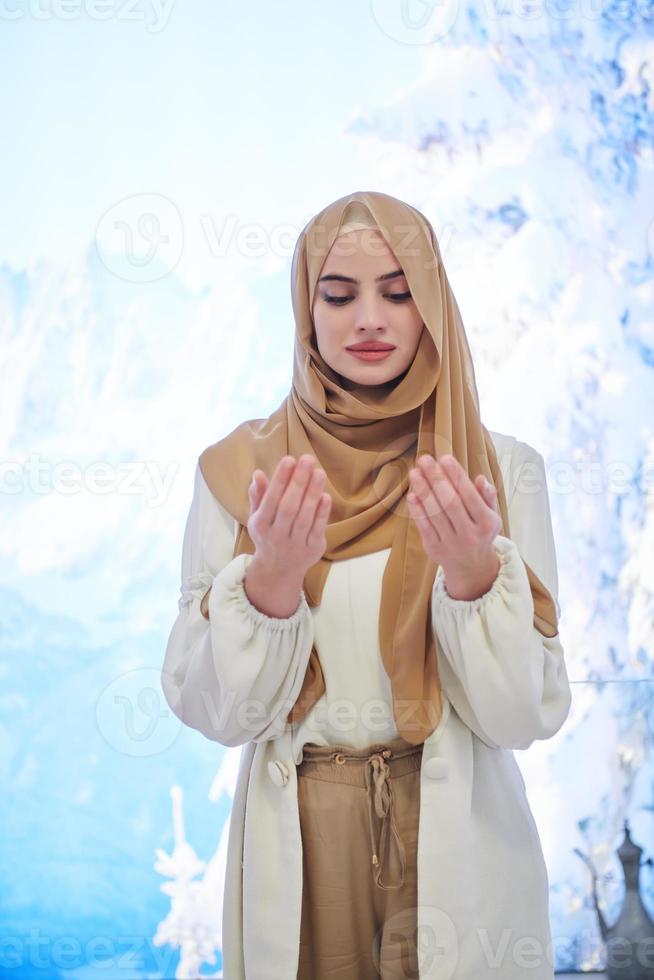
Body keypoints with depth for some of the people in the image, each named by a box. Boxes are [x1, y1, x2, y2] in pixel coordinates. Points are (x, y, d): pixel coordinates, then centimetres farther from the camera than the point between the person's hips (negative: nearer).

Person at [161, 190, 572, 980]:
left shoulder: (505, 470, -4)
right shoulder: (239, 469, -4)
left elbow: (529, 715, -8)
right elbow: (214, 712, -7)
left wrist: (475, 571, -24)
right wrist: (273, 574, -23)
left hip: (461, 843, 0)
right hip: (297, 844, 0)